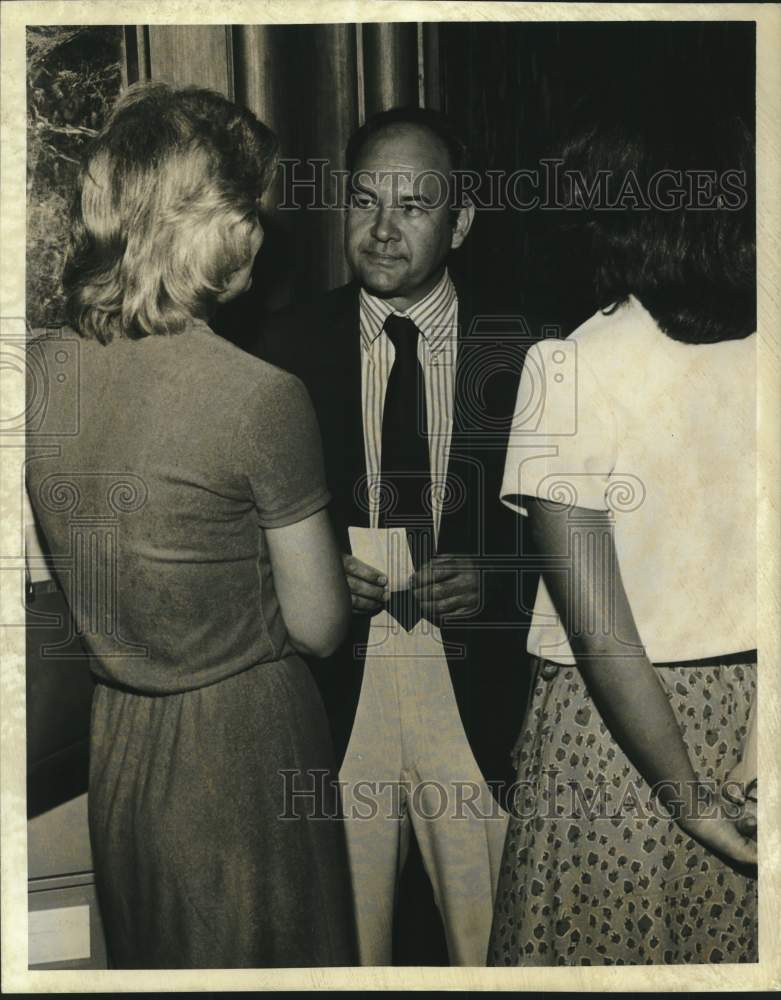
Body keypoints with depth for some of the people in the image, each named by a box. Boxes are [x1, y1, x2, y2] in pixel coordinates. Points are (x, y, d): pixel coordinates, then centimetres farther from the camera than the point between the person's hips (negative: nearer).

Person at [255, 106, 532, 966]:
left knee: (494, 944, 8)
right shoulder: (288, 346, 2)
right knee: (345, 941, 11)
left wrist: (494, 573, -13)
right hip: (334, 695, 1)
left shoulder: (517, 349, -1)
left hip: (478, 700, 0)